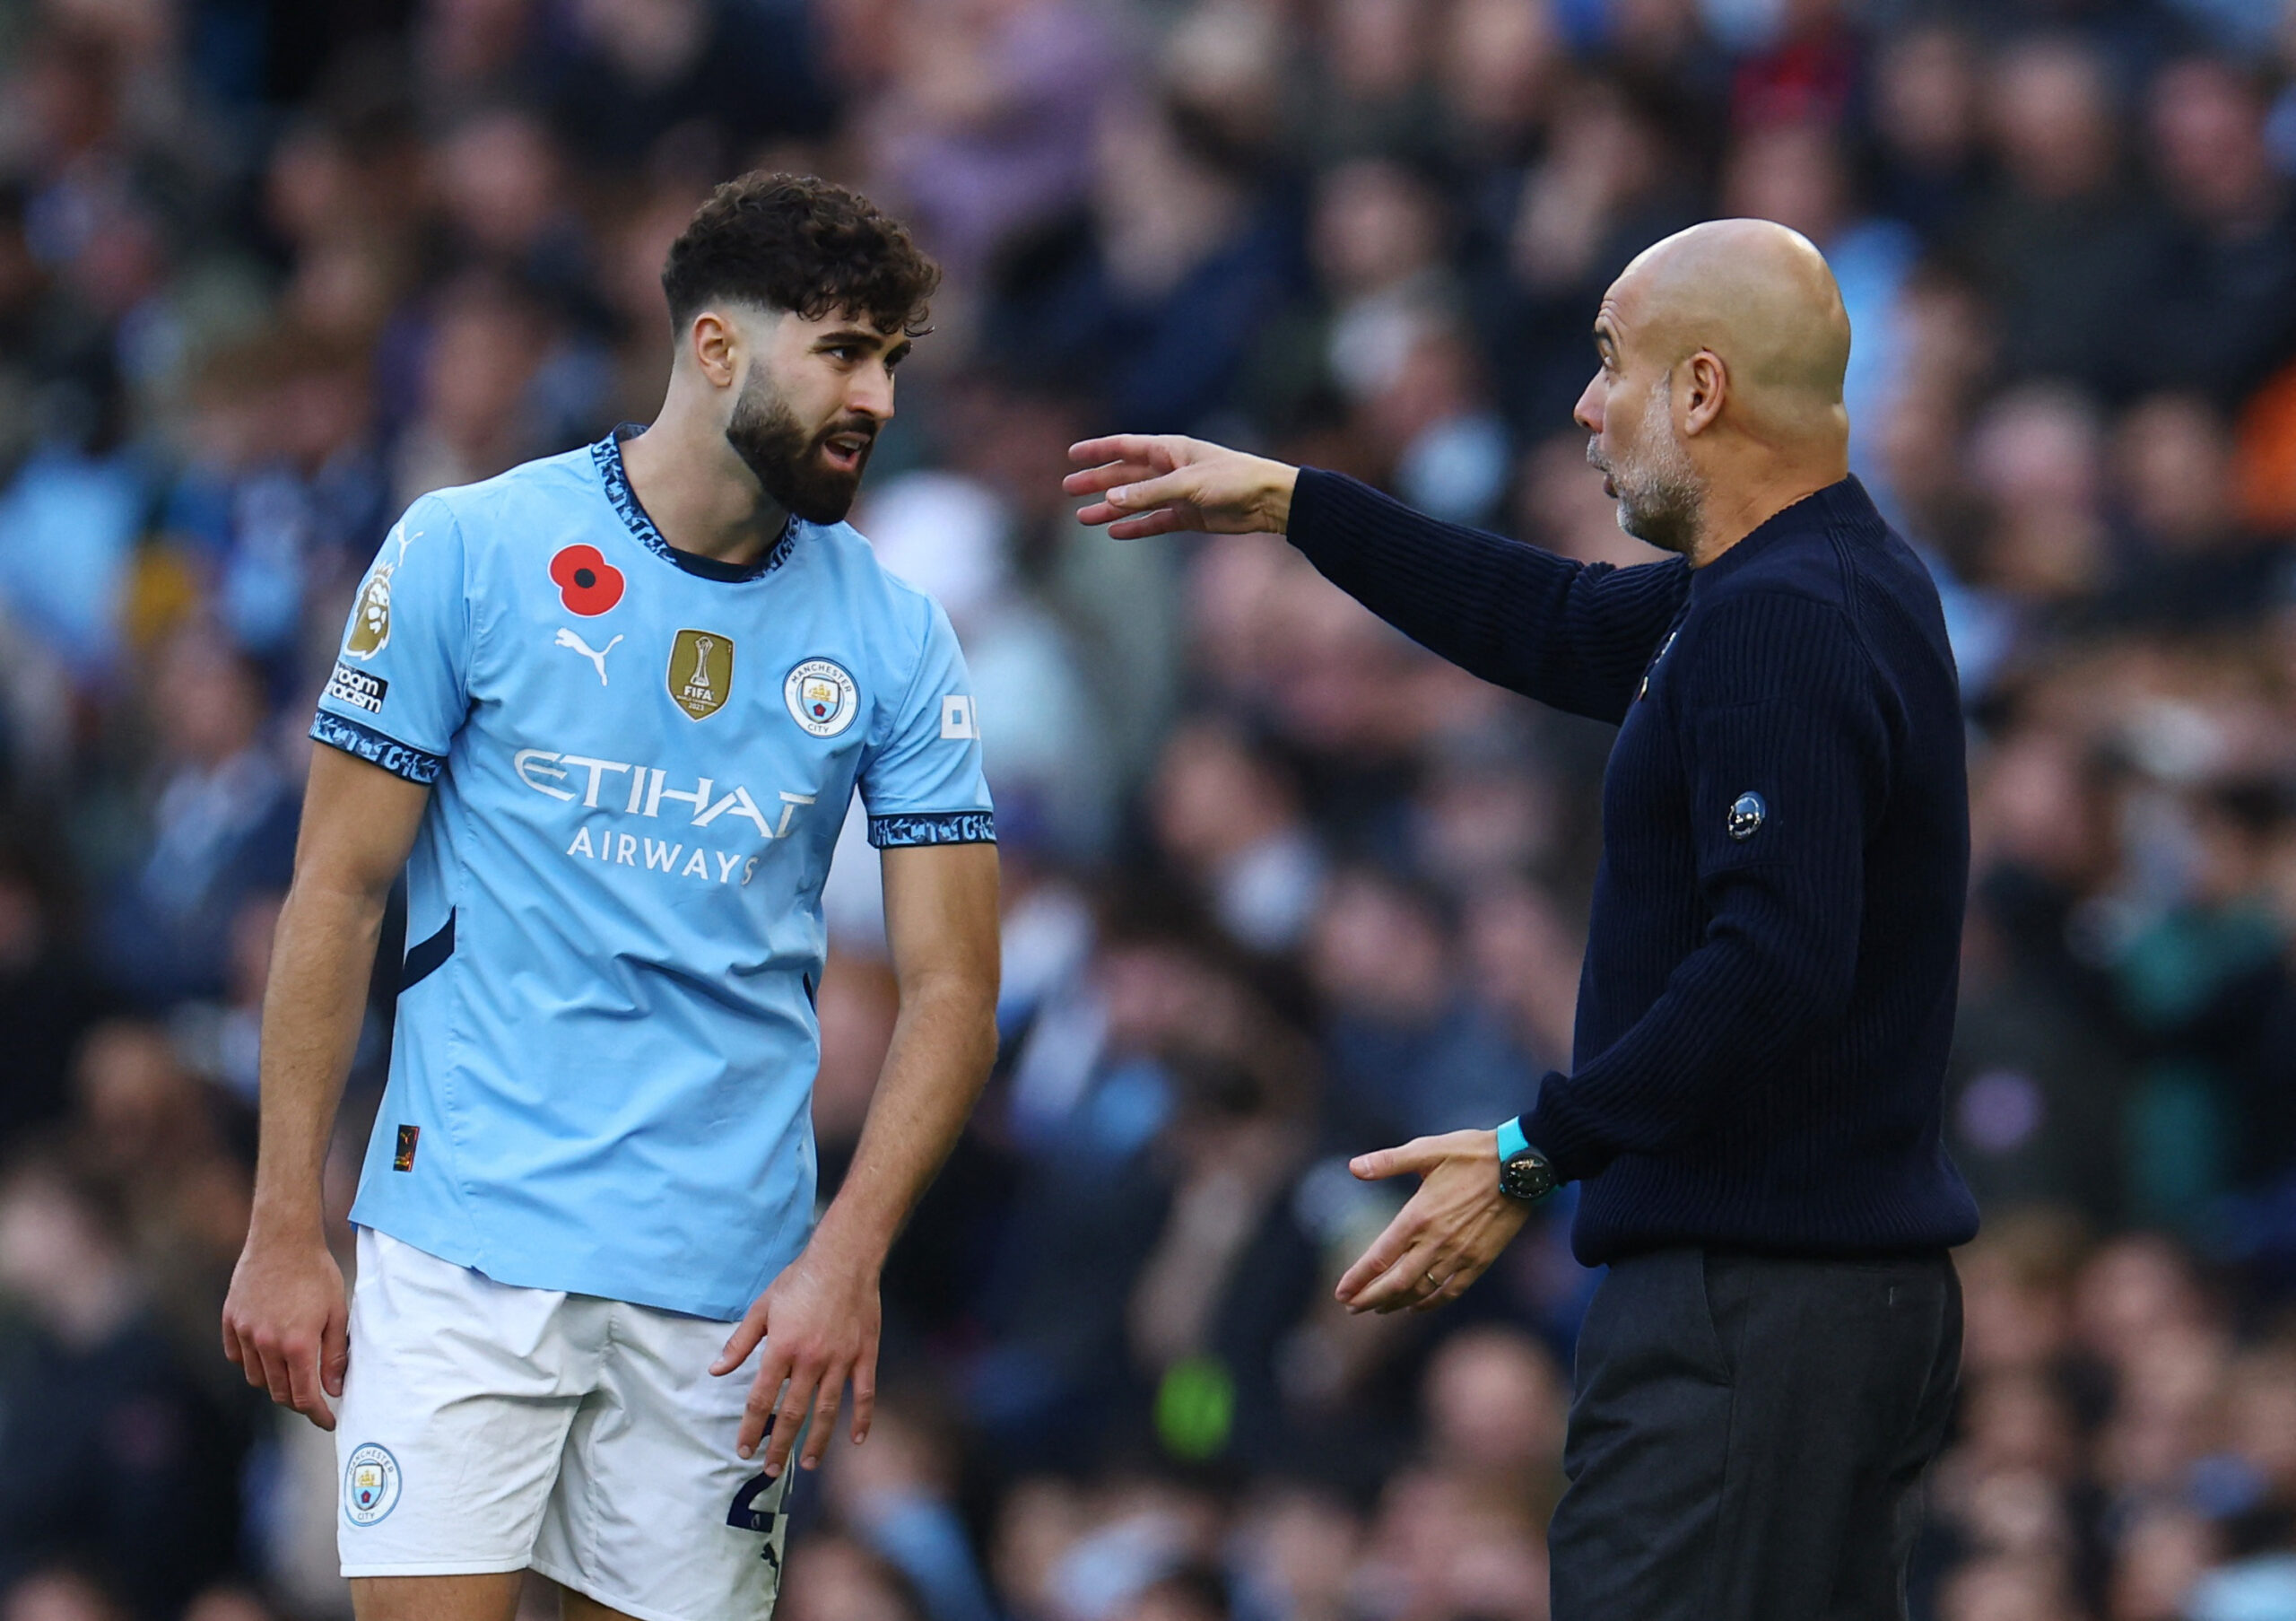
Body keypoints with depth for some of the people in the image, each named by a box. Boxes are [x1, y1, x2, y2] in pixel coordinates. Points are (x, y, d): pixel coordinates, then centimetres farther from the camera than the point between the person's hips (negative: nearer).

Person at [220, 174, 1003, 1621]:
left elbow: (951, 987, 4)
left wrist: (846, 1257, -10)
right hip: (469, 1240, -2)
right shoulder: (467, 554, -2)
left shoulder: (894, 638, 5)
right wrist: (286, 1227, -3)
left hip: (727, 1282, 3)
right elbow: (340, 894, 1)